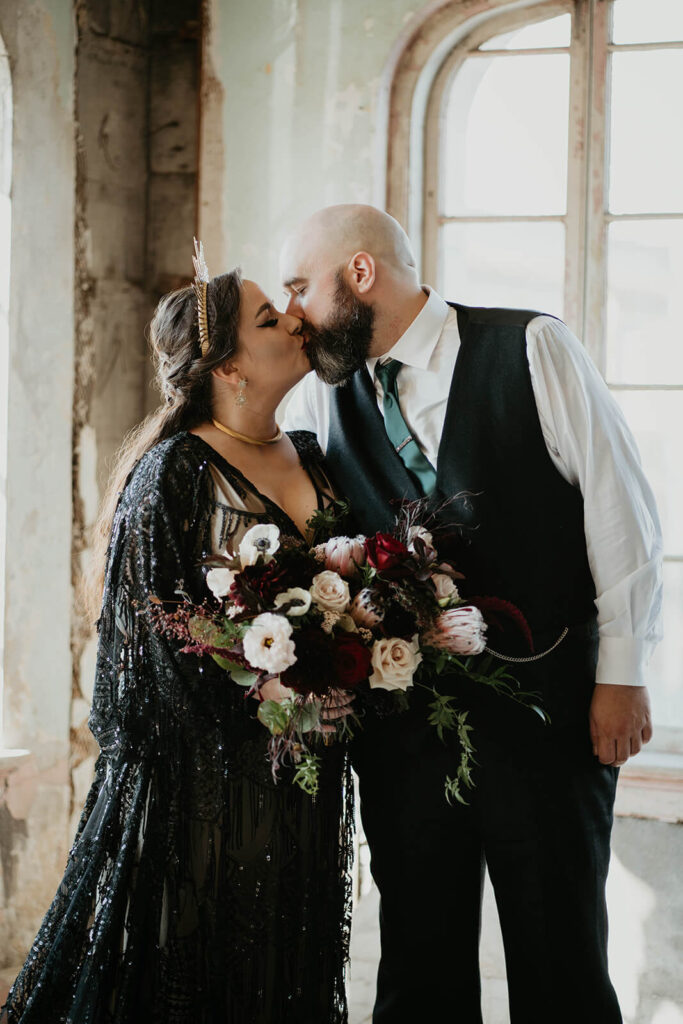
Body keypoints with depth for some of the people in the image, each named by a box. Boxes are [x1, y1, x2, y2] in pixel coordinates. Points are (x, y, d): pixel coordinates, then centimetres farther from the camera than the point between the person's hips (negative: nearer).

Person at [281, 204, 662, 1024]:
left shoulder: (532, 350, -4)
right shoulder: (323, 398, 8)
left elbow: (620, 512, -5)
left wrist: (621, 675, -7)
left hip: (544, 708, -4)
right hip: (404, 722, 4)